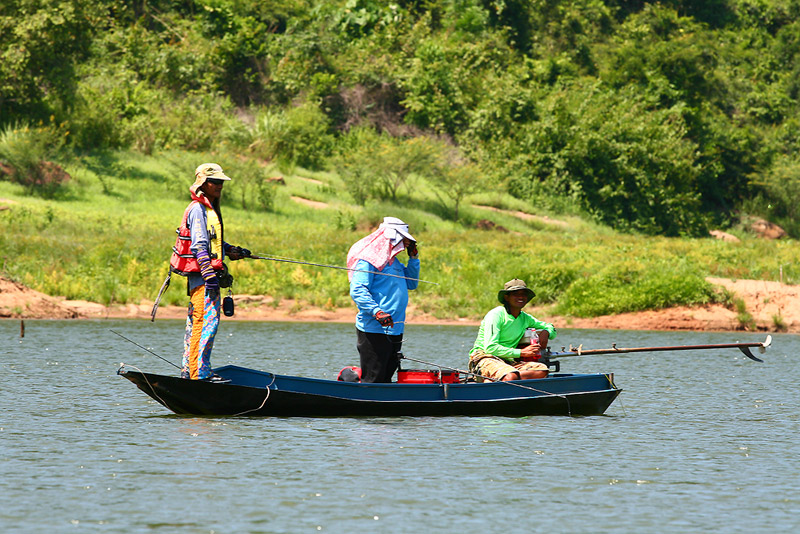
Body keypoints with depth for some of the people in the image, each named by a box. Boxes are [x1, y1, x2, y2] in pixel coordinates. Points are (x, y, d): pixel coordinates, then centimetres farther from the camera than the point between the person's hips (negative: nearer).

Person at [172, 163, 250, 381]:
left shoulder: (210, 208, 20)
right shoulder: (198, 209, -12)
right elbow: (199, 245, -20)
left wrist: (233, 251, 29)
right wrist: (210, 275, -26)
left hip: (205, 275, 11)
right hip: (202, 274, -11)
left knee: (195, 321, 13)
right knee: (208, 320, -15)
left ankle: (188, 370, 18)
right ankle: (200, 373, -18)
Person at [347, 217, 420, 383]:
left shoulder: (394, 262, 20)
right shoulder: (368, 259, -9)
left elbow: (411, 284, 31)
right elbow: (357, 290, -18)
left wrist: (413, 258, 20)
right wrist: (377, 312, -29)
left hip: (394, 332, 9)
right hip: (374, 331, -9)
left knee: (386, 379, 9)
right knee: (372, 380, -11)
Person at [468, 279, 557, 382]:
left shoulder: (525, 318, 16)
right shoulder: (496, 315, -8)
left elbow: (550, 327, 32)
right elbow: (490, 348, -17)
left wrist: (545, 333, 5)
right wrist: (521, 352, -17)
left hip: (508, 361, 9)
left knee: (543, 369, -21)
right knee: (511, 377, -41)